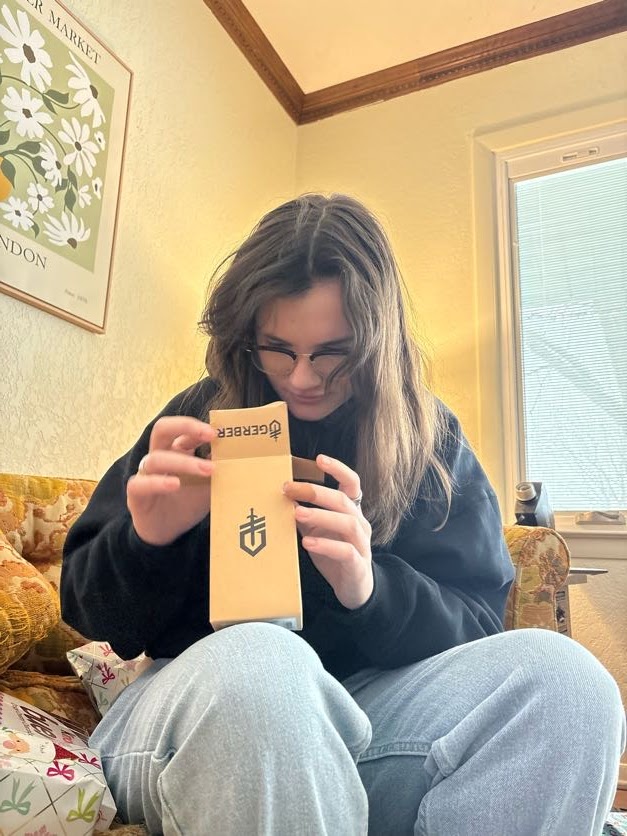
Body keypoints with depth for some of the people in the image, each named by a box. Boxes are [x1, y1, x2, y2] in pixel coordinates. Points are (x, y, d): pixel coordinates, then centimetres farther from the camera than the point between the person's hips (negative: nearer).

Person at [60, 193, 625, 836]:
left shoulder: (430, 439, 2)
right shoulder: (201, 419, -2)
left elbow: (477, 629, -2)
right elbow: (88, 610, 3)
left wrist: (368, 588, -24)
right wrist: (146, 539, -22)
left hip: (361, 706, 3)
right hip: (197, 701, -1)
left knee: (558, 673, -24)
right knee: (252, 661, -38)